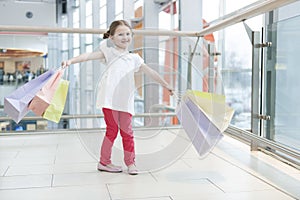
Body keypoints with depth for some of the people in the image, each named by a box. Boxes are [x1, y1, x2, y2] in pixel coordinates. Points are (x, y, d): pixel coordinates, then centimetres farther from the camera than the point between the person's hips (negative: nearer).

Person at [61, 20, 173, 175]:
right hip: (109, 99, -4)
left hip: (125, 101, 4)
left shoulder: (134, 58, 19)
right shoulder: (110, 51, 8)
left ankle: (130, 162, 19)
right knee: (112, 130, 1)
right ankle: (104, 162, 16)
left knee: (127, 132, 6)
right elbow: (91, 55, -7)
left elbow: (150, 72, 24)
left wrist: (166, 85, 28)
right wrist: (71, 61, -21)